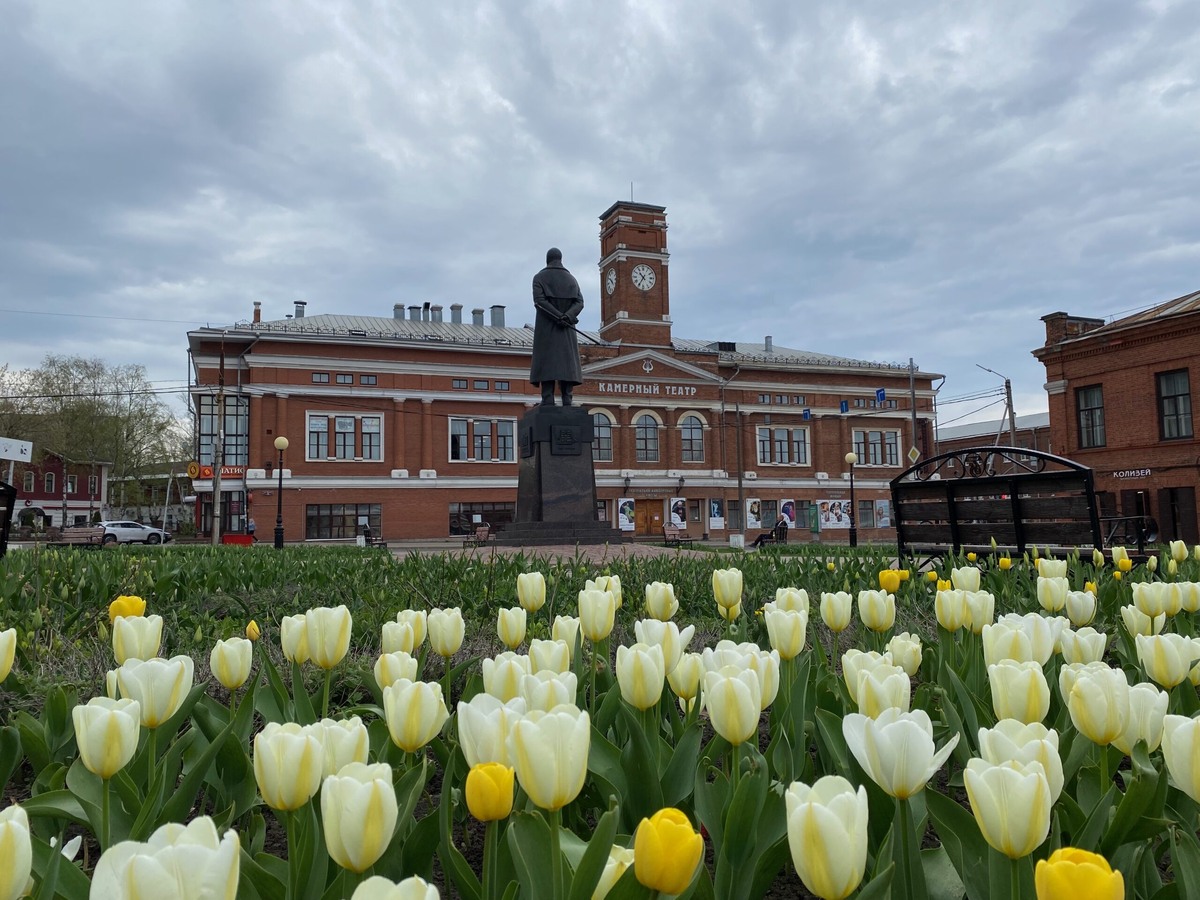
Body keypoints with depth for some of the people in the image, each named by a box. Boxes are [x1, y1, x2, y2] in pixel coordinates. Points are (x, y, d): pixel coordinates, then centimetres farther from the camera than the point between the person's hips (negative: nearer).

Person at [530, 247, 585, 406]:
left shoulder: (539, 277, 2)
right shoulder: (571, 278, 12)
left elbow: (539, 301, -13)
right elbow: (579, 302, -2)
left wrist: (559, 317, -17)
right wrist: (567, 317, -16)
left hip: (546, 328, -3)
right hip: (567, 331, 3)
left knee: (546, 363, -6)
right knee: (566, 363, 1)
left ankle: (548, 403, -15)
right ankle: (567, 402, -8)